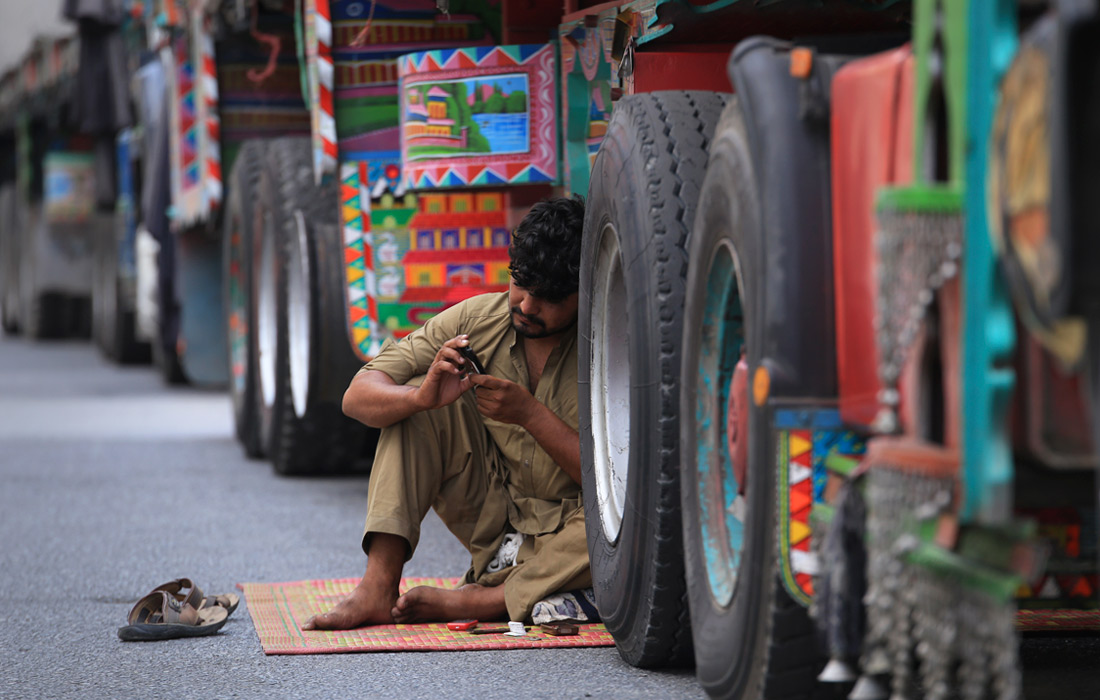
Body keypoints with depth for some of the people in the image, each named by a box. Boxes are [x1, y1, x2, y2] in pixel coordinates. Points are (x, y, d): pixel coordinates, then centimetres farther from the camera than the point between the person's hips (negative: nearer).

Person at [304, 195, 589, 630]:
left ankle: (476, 601, -25)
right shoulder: (478, 319, -7)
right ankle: (378, 589, -23)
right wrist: (422, 397, -32)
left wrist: (530, 414, -29)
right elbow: (359, 397, -10)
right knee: (415, 402, -15)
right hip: (495, 521, 4)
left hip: (568, 534, -4)